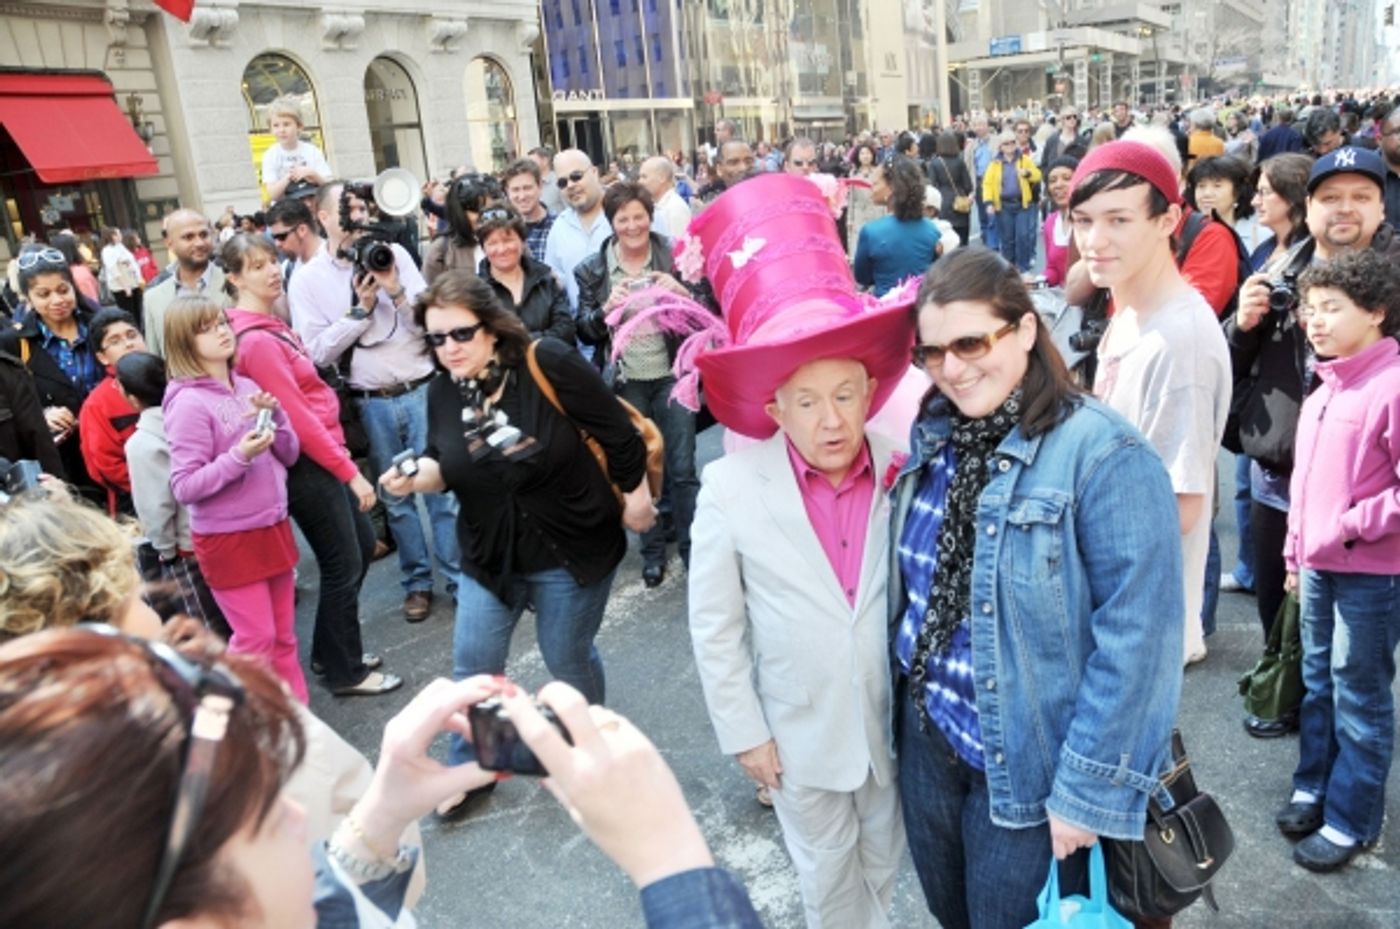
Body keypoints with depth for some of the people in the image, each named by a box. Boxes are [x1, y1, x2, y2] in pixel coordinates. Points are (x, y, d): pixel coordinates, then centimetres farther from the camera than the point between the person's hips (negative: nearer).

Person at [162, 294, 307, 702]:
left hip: (273, 526, 6)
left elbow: (289, 455, 7)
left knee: (283, 634, 16)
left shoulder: (247, 387, 3)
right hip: (227, 538, -6)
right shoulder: (188, 403, -14)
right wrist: (239, 457, -29)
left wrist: (274, 415, -9)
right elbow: (184, 487, -18)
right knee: (255, 639, 1)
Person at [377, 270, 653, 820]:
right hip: (490, 553, 5)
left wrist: (636, 496, -6)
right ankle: (472, 767, 31)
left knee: (568, 657, 11)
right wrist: (416, 476, -14)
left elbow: (616, 432, -14)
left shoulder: (547, 364, -22)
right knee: (472, 664, 8)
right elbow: (445, 466, 8)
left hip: (573, 547, -4)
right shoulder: (443, 392, -5)